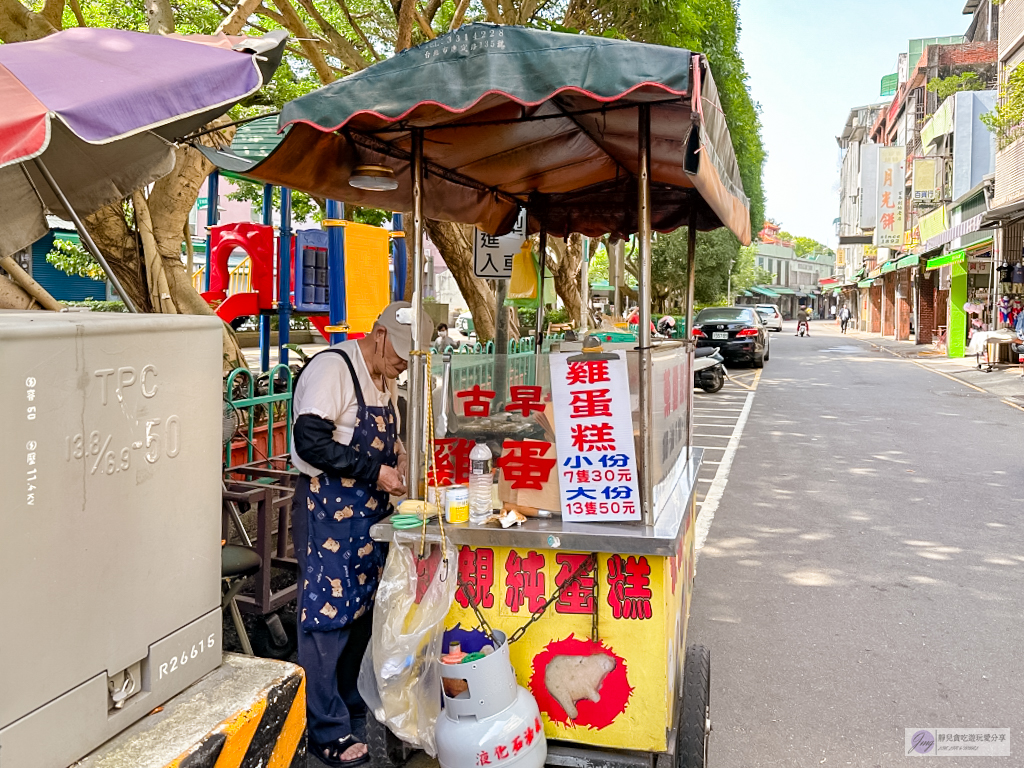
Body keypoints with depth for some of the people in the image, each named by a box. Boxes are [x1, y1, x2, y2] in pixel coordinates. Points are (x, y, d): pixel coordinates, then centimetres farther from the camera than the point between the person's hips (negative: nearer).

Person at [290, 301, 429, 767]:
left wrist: (397, 454, 5)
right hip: (327, 510, -9)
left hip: (369, 511, 9)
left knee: (362, 612, 16)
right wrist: (375, 471, -20)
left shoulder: (384, 380, 14)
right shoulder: (332, 368, -14)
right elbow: (311, 440, -22)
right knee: (327, 616, -1)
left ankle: (354, 709, 32)